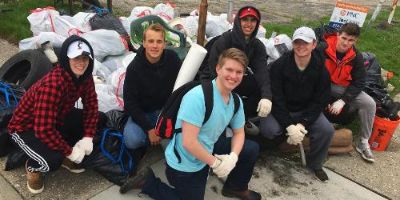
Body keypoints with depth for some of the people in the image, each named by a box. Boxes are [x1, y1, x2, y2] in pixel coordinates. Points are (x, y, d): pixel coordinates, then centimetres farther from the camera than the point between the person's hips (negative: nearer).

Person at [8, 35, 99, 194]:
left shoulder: (84, 76, -14)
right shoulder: (52, 85, -36)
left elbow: (91, 106, -3)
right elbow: (44, 129, -36)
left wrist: (88, 137, -14)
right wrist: (69, 151, -25)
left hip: (57, 119, 8)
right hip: (26, 127, -7)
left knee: (98, 121, -7)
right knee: (52, 161, -31)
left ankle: (63, 156, 11)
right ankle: (32, 167, 7)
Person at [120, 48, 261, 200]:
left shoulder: (236, 101, -4)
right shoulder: (198, 97, -30)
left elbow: (239, 133, 8)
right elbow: (189, 142, -31)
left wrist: (233, 157, -13)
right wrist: (215, 163, -19)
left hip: (207, 152, 8)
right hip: (184, 165, -7)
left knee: (251, 148, 5)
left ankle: (236, 187, 29)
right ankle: (148, 182, 18)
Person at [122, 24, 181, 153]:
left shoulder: (172, 58, -12)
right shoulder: (134, 68, -16)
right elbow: (130, 103, -13)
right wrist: (149, 128, -19)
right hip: (142, 113, -1)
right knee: (132, 141, -26)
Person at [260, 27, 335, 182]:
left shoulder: (321, 69, -8)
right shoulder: (279, 65, -17)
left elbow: (319, 101, -6)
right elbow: (276, 99, -18)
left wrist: (302, 124, -20)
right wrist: (289, 125, -26)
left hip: (307, 111, 3)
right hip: (280, 110, -3)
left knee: (327, 130, -19)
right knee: (269, 129, -32)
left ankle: (315, 164, 11)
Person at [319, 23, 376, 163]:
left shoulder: (356, 57, -7)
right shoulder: (323, 49, -19)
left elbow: (359, 83, -7)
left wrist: (342, 101, -21)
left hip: (342, 88, 3)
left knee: (369, 103, -12)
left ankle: (363, 143, 4)